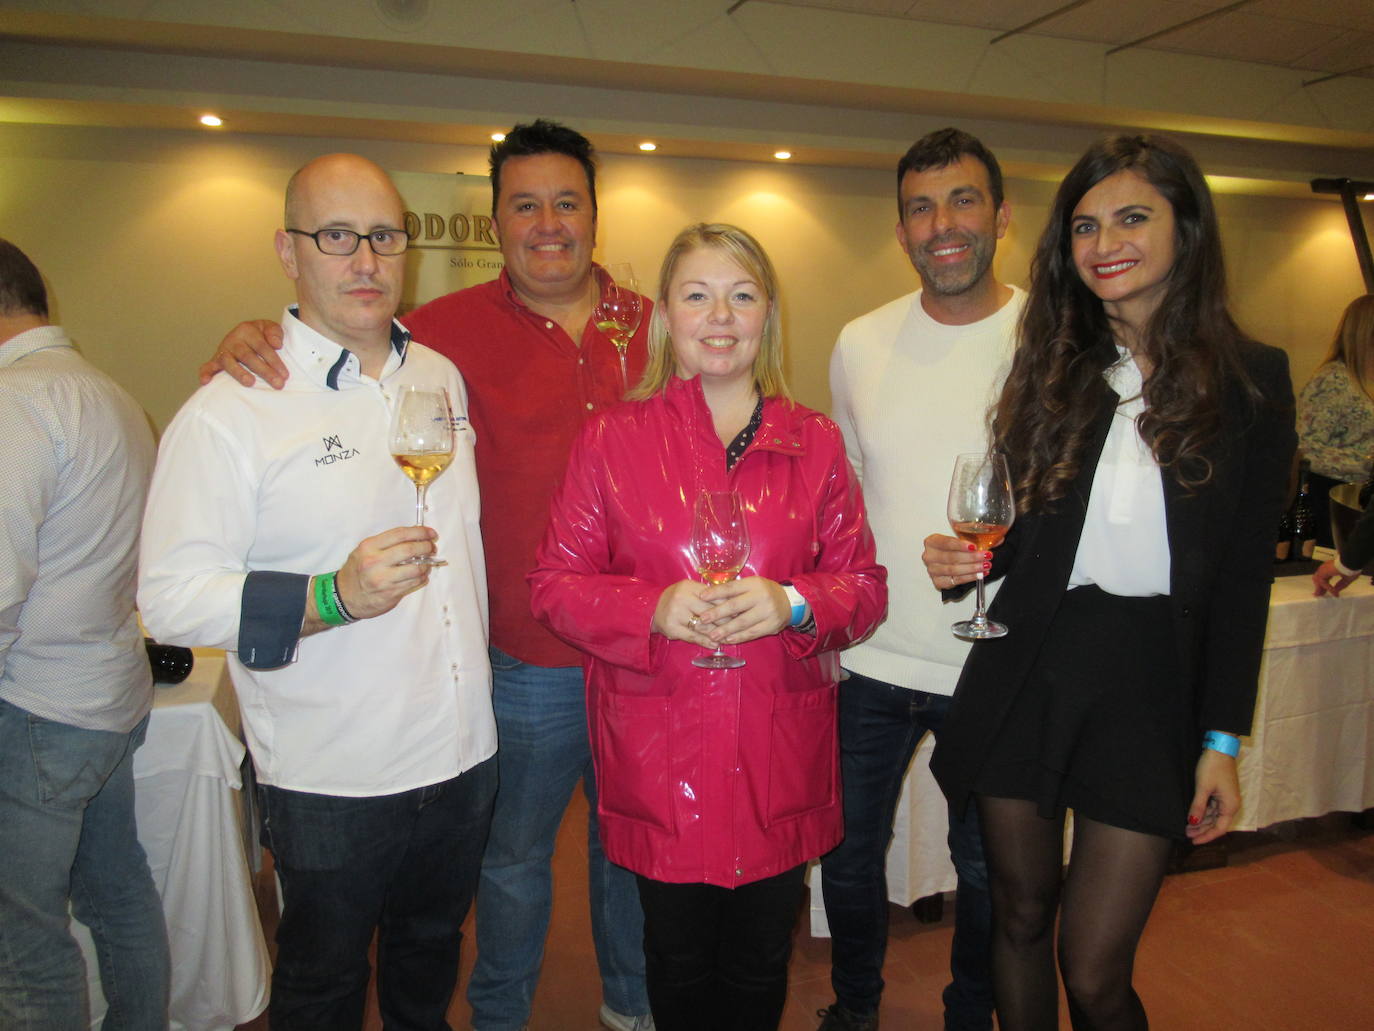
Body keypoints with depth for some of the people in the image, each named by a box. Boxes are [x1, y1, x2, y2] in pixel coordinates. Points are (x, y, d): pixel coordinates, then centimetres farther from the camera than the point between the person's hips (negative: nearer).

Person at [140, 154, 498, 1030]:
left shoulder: (442, 376, 5)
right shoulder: (230, 410, -15)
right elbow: (171, 597, -18)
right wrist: (333, 597, -30)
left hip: (462, 755, 5)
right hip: (330, 782, -5)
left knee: (431, 958, 26)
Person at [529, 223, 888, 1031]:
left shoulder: (816, 442, 4)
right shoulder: (614, 439, 0)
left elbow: (865, 588, 4)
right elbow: (556, 585, 0)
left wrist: (791, 604, -16)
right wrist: (656, 608, -17)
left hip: (779, 755, 1)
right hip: (658, 750, -1)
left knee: (760, 966, 15)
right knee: (680, 961, 14)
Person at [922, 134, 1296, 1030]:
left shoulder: (1251, 378, 0)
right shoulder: (1052, 368, 8)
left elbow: (1245, 575, 0)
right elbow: (1026, 539, 11)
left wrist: (1223, 738, -3)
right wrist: (972, 560, -11)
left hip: (1150, 687, -2)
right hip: (1023, 676, 3)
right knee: (1020, 917, 14)